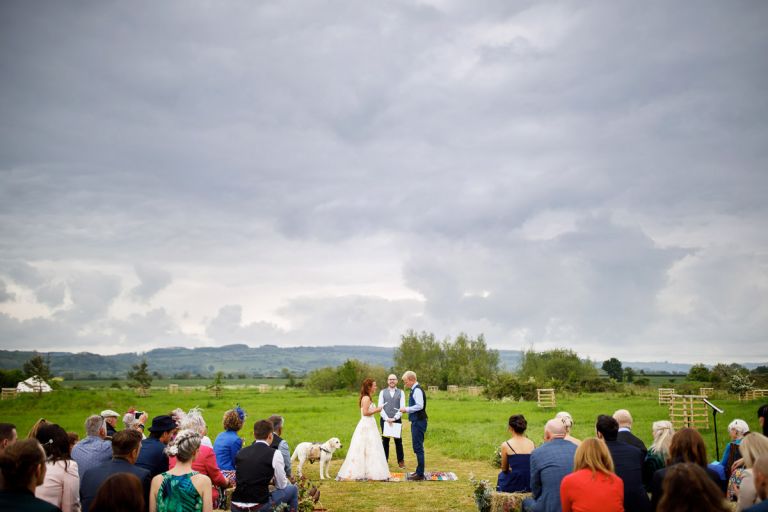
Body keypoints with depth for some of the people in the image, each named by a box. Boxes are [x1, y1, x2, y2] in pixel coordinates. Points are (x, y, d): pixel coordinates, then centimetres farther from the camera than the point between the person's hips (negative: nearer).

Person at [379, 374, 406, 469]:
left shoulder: (401, 393, 5)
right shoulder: (383, 392, 6)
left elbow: (402, 407, -2)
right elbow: (380, 407, 0)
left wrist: (394, 418, -13)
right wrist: (387, 418, -12)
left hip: (397, 420, -1)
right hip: (385, 420, 1)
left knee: (398, 441, 3)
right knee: (385, 441, 5)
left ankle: (401, 461, 14)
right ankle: (384, 461, 15)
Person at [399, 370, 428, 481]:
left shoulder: (417, 390, -16)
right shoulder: (414, 390, 14)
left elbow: (419, 406, -25)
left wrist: (406, 409, -16)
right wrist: (407, 410, 7)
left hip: (418, 422, -10)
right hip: (416, 421, 10)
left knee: (418, 447, -6)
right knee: (417, 447, 16)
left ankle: (420, 474, -1)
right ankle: (419, 471, 24)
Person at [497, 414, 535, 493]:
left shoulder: (506, 445, -11)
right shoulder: (531, 444, -1)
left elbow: (504, 469, 2)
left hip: (512, 486, -3)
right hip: (530, 486, 3)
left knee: (501, 475, 30)